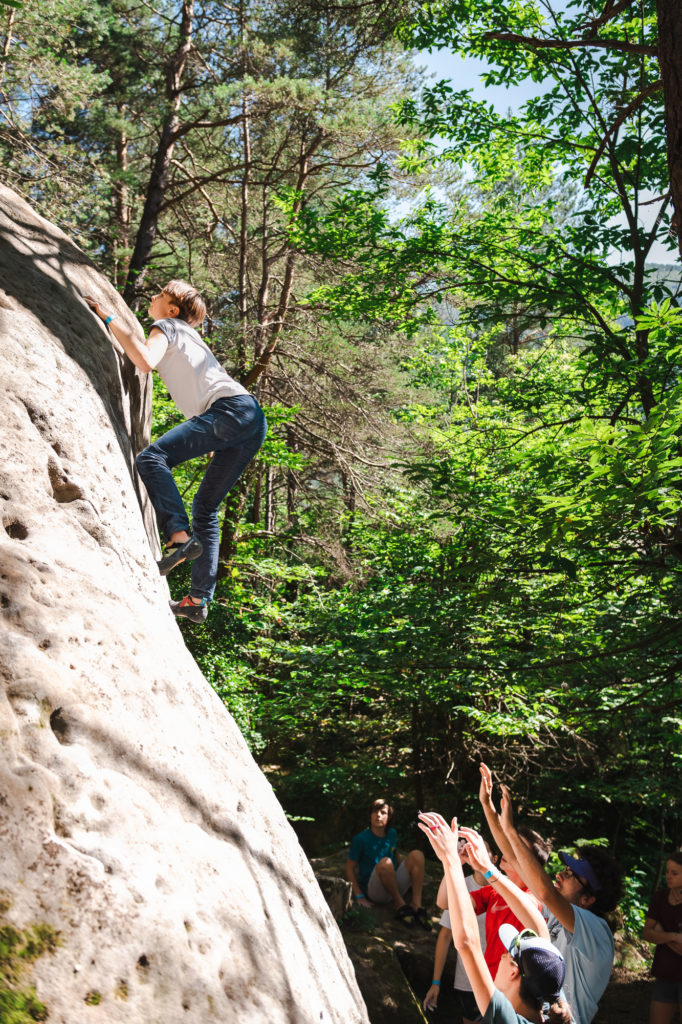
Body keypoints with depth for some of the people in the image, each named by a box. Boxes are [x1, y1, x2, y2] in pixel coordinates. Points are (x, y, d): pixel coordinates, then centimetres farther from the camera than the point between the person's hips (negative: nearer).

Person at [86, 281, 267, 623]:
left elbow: (146, 361, -12)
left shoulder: (167, 325, 9)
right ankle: (198, 601, 5)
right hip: (253, 420, 9)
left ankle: (180, 537, -34)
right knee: (206, 506, 9)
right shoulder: (186, 336, 34)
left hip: (232, 409, -9)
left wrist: (109, 318, -3)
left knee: (152, 458, -22)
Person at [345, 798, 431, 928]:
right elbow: (349, 868, -6)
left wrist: (413, 878, 24)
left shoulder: (392, 834, 8)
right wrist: (359, 896, -13)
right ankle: (400, 905, -20)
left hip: (396, 887, 6)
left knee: (416, 855, -15)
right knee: (385, 862, -36)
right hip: (374, 891, -6)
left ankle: (416, 905, -23)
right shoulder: (361, 839, -8)